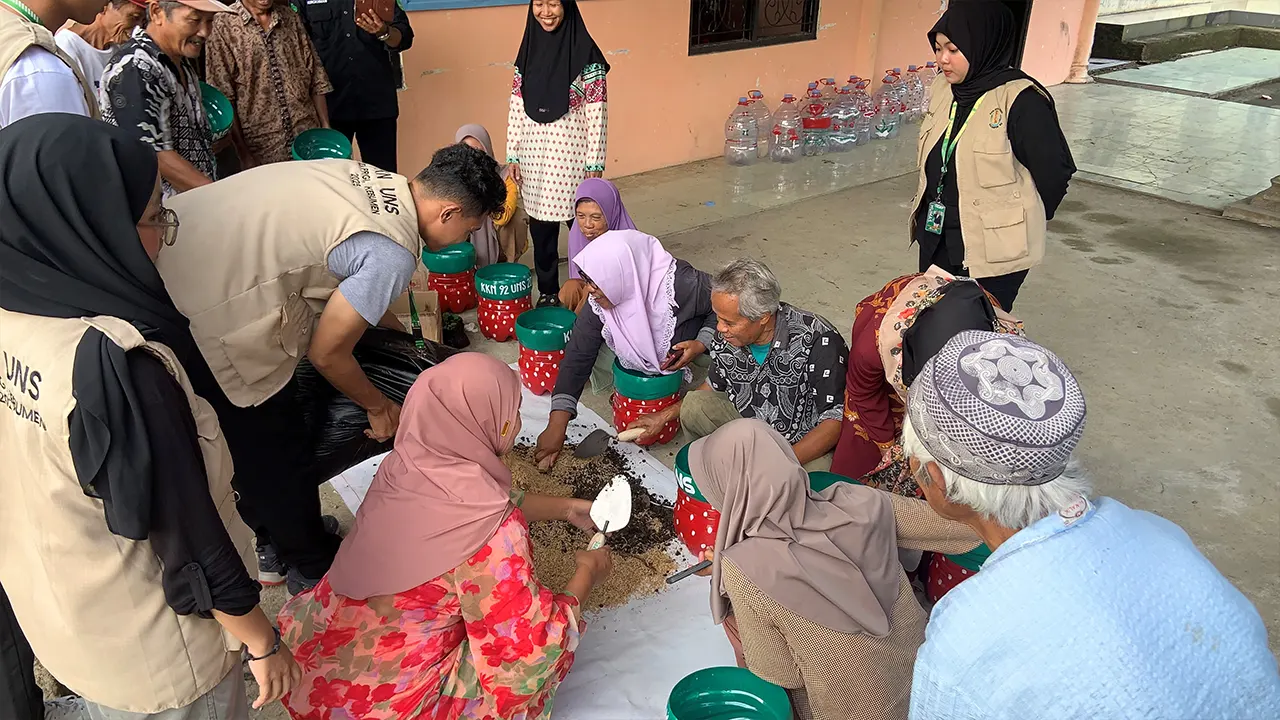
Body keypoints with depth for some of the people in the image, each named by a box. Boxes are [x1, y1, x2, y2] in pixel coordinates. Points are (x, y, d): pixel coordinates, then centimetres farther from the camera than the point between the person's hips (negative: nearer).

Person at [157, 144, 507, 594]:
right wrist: (379, 407, 8)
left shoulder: (370, 178, 7)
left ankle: (274, 543, 48)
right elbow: (327, 353, -10)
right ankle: (312, 567, 35)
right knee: (275, 452, 11)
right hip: (207, 320, -10)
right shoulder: (393, 255, -19)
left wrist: (398, 332, 33)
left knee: (247, 434, 27)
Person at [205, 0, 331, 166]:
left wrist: (326, 129, 4)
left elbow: (316, 79, 10)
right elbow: (222, 98, -8)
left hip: (308, 141, 3)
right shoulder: (223, 25, -6)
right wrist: (244, 154, -12)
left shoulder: (291, 18, 8)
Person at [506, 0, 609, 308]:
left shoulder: (584, 51, -9)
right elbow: (517, 108, 9)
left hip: (571, 154, -5)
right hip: (536, 154, 5)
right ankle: (548, 292, 26)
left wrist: (595, 163, -12)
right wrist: (513, 154, 8)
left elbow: (597, 113, -10)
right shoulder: (528, 50, 5)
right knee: (540, 225, 12)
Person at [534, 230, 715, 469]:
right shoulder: (598, 305, -22)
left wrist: (701, 344, -34)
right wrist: (556, 426, -29)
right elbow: (577, 358, -21)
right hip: (639, 366, 4)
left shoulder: (682, 285, -35)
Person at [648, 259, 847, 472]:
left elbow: (836, 418, -25)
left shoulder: (819, 341, -27)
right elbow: (715, 385, 12)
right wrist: (666, 414, 7)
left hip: (806, 444, -4)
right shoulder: (726, 334, -10)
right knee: (693, 406, -17)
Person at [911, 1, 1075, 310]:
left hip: (993, 250, -7)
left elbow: (1054, 170, -10)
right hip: (937, 239, 7)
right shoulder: (945, 88, 4)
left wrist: (1028, 219, 5)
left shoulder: (1021, 101, -17)